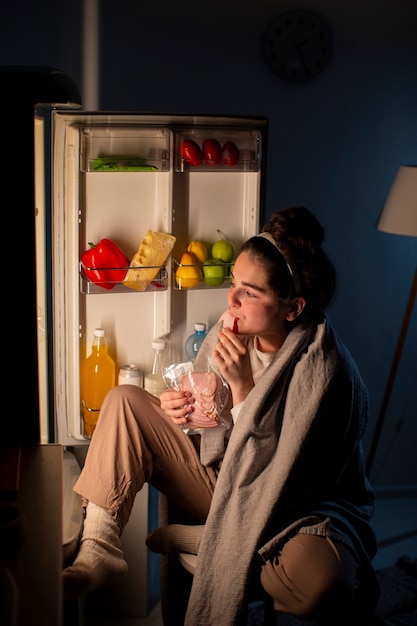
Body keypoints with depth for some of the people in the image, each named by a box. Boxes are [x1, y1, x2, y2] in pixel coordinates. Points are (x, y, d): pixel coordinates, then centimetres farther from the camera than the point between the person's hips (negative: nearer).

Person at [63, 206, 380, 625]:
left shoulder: (325, 371, -25)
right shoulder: (228, 335, -7)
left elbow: (278, 480, -26)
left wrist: (243, 386, -31)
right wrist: (178, 410, -13)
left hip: (295, 510, -5)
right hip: (222, 481, 6)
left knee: (319, 582, -40)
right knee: (125, 400, -5)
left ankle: (193, 538, -13)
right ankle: (98, 551, -10)